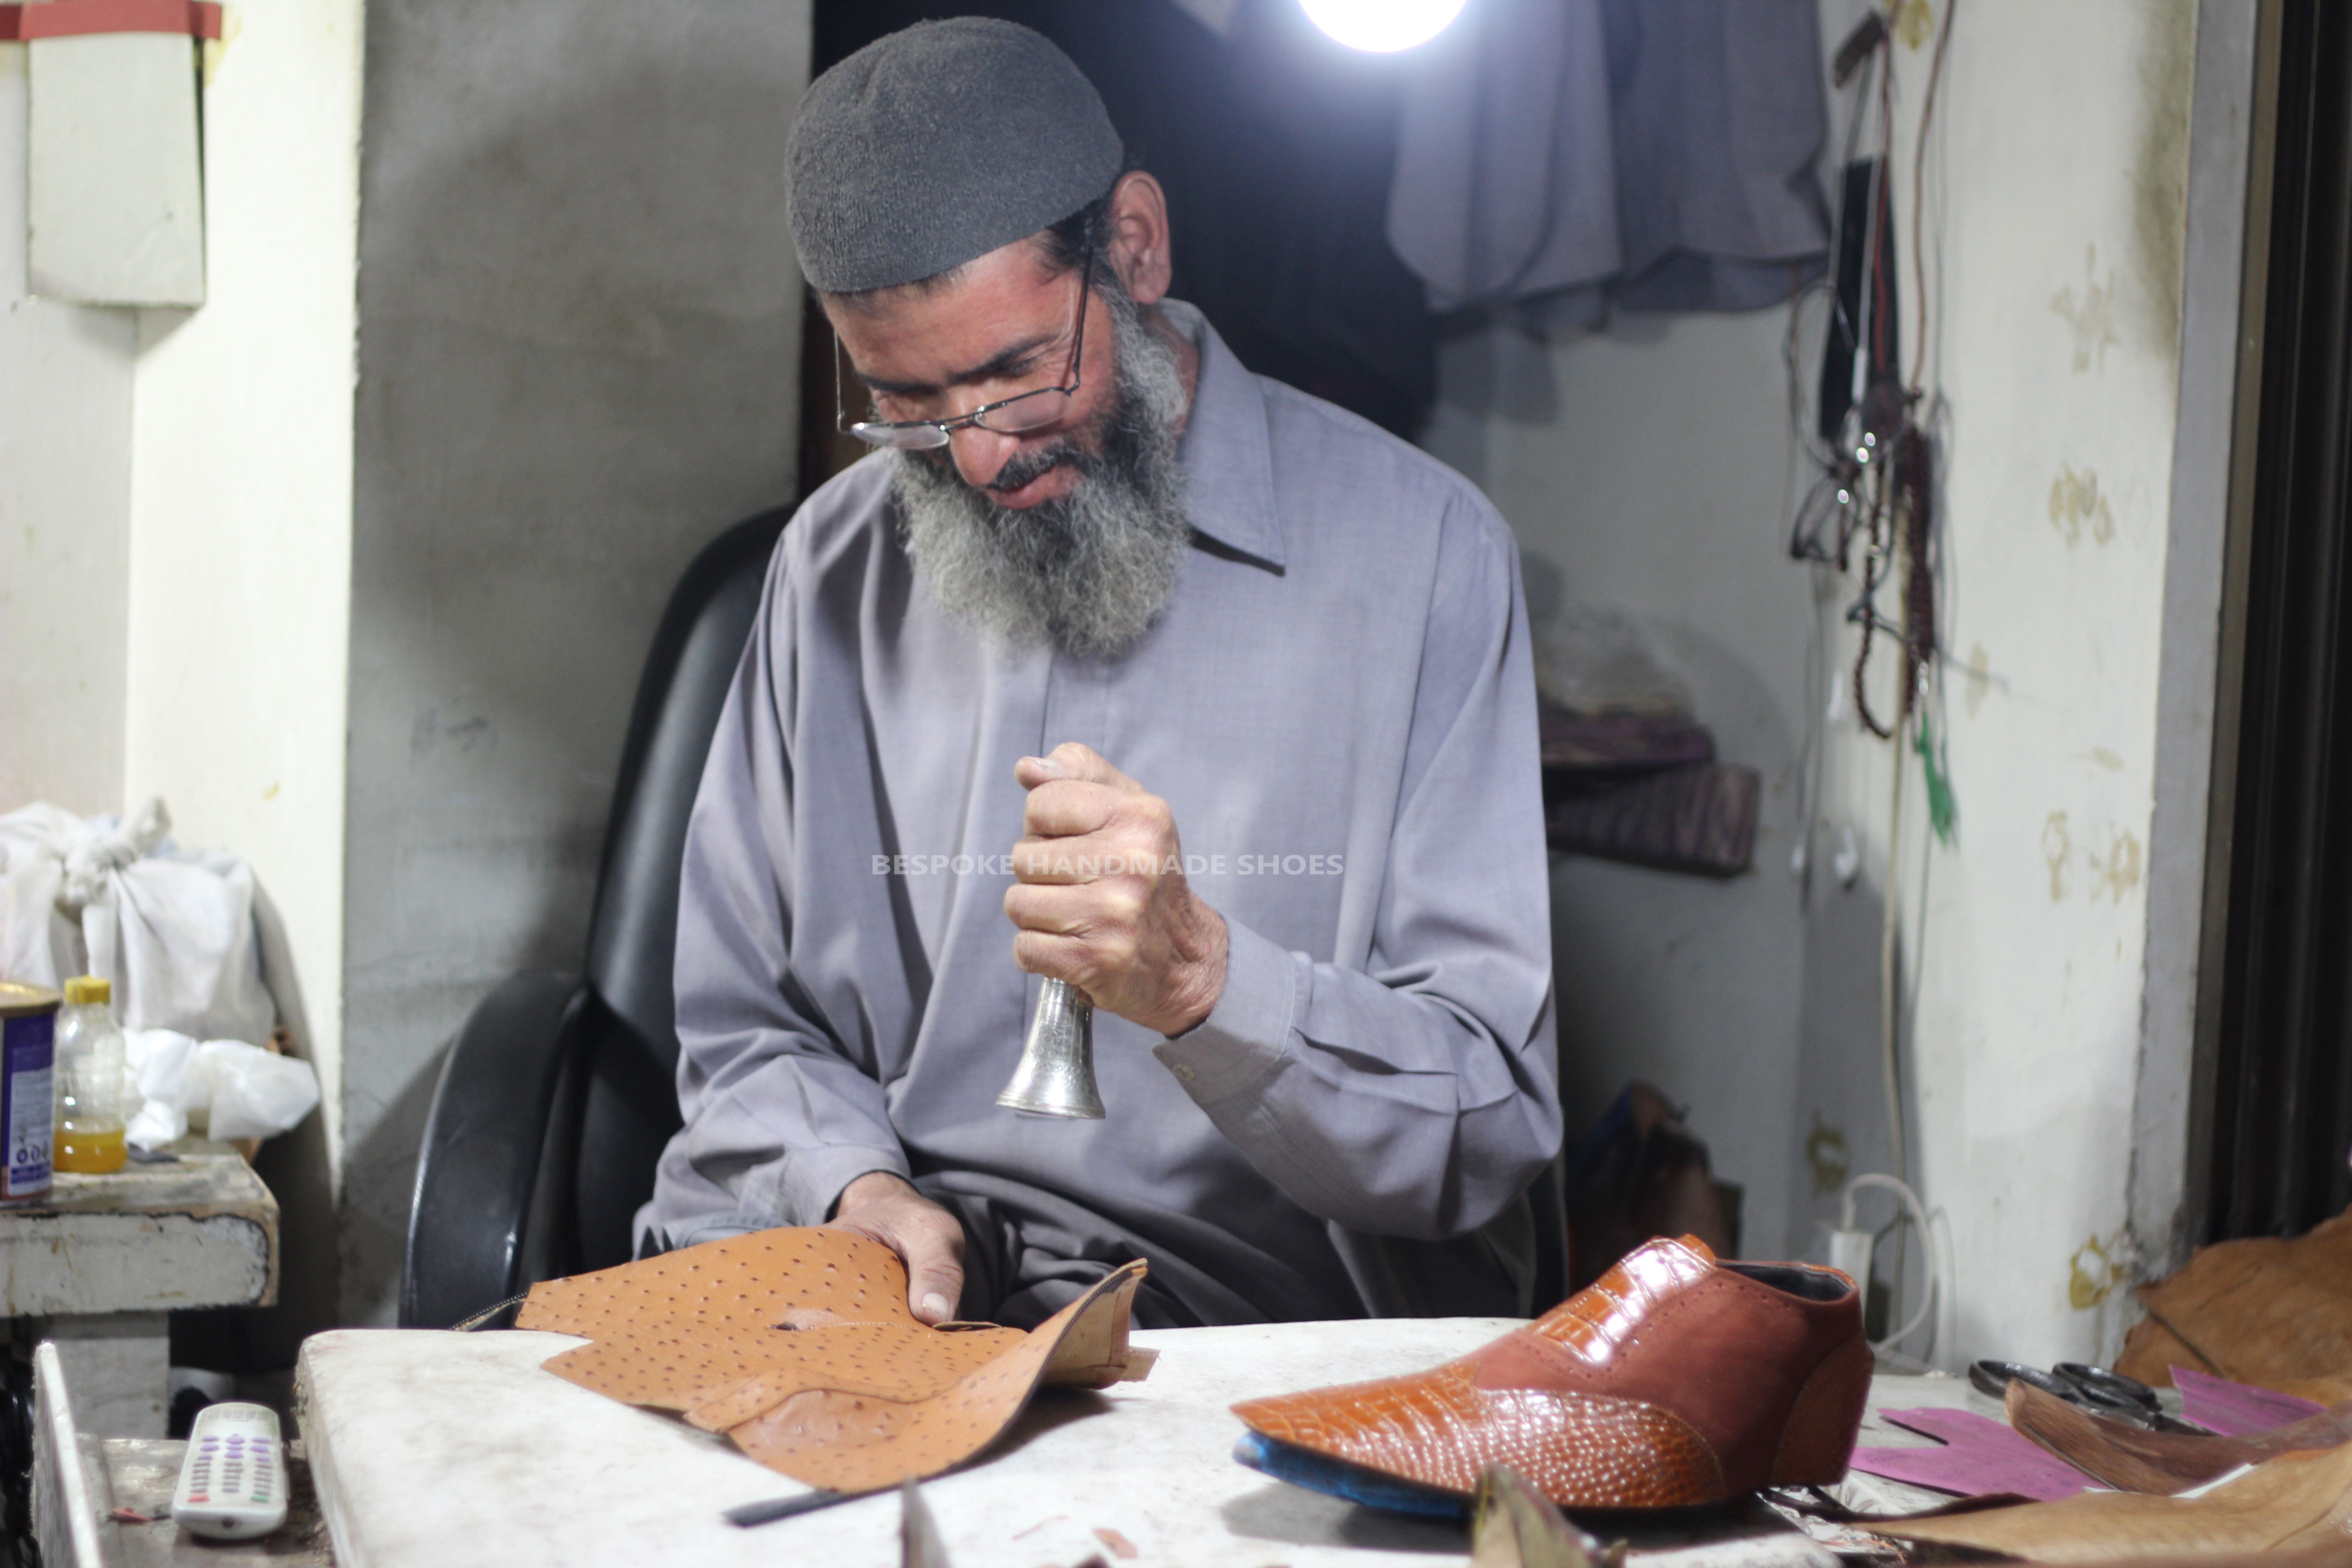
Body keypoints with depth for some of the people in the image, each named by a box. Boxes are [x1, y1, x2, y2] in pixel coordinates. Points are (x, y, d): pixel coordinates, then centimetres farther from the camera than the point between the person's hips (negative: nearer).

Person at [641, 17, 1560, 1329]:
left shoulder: (1417, 555, -6)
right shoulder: (834, 569, 9)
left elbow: (1489, 1138, -8)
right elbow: (744, 1038, 12)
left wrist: (1198, 975, -25)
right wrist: (853, 1184, -10)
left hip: (1243, 1318, -3)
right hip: (857, 1274, 4)